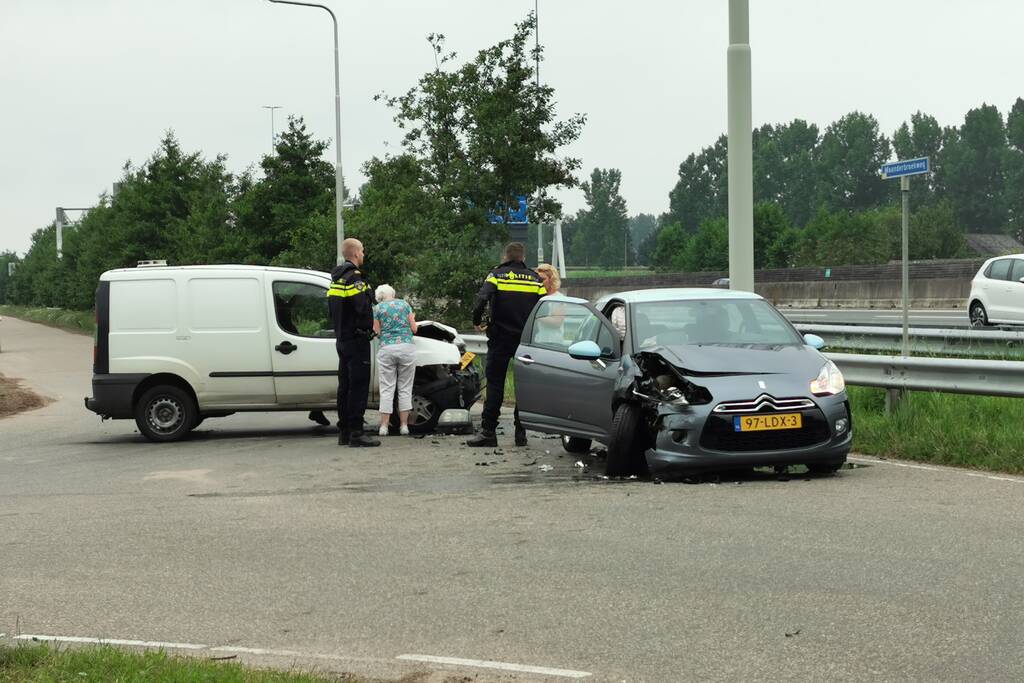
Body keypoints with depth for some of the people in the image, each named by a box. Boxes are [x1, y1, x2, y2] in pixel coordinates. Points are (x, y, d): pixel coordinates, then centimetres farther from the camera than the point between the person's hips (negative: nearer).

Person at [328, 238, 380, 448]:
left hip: (342, 339, 10)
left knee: (345, 385, 13)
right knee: (359, 386, -8)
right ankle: (355, 433, -11)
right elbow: (362, 308, -24)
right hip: (356, 339, -10)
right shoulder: (354, 277, -15)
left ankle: (344, 432, 16)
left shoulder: (337, 279, 15)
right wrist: (369, 328, -7)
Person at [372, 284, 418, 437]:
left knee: (387, 389, 2)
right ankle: (404, 425, 5)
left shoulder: (377, 309, 6)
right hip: (406, 348, 1)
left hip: (386, 348, -1)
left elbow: (377, 332, 4)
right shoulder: (404, 304, 11)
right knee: (405, 388, 6)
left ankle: (384, 426, -2)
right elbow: (414, 329, 10)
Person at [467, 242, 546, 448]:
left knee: (495, 384, 1)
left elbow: (482, 299, -17)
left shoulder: (496, 275, -3)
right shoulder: (535, 279, 5)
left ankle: (488, 431, -4)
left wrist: (477, 321, -2)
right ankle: (521, 433, 8)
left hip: (500, 339, -2)